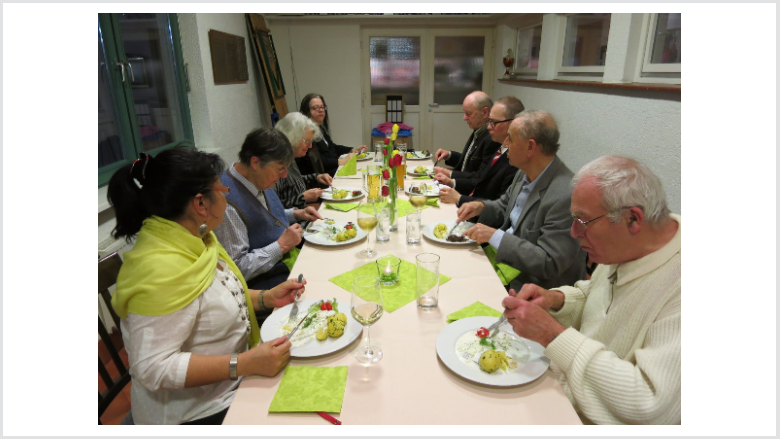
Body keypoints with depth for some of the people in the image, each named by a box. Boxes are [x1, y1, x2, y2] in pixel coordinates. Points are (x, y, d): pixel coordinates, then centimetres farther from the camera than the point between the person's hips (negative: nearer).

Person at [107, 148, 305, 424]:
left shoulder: (192, 239, -1)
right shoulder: (160, 269, -29)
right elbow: (153, 368, -29)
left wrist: (266, 298, -1)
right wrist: (245, 364, -31)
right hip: (200, 413, -8)